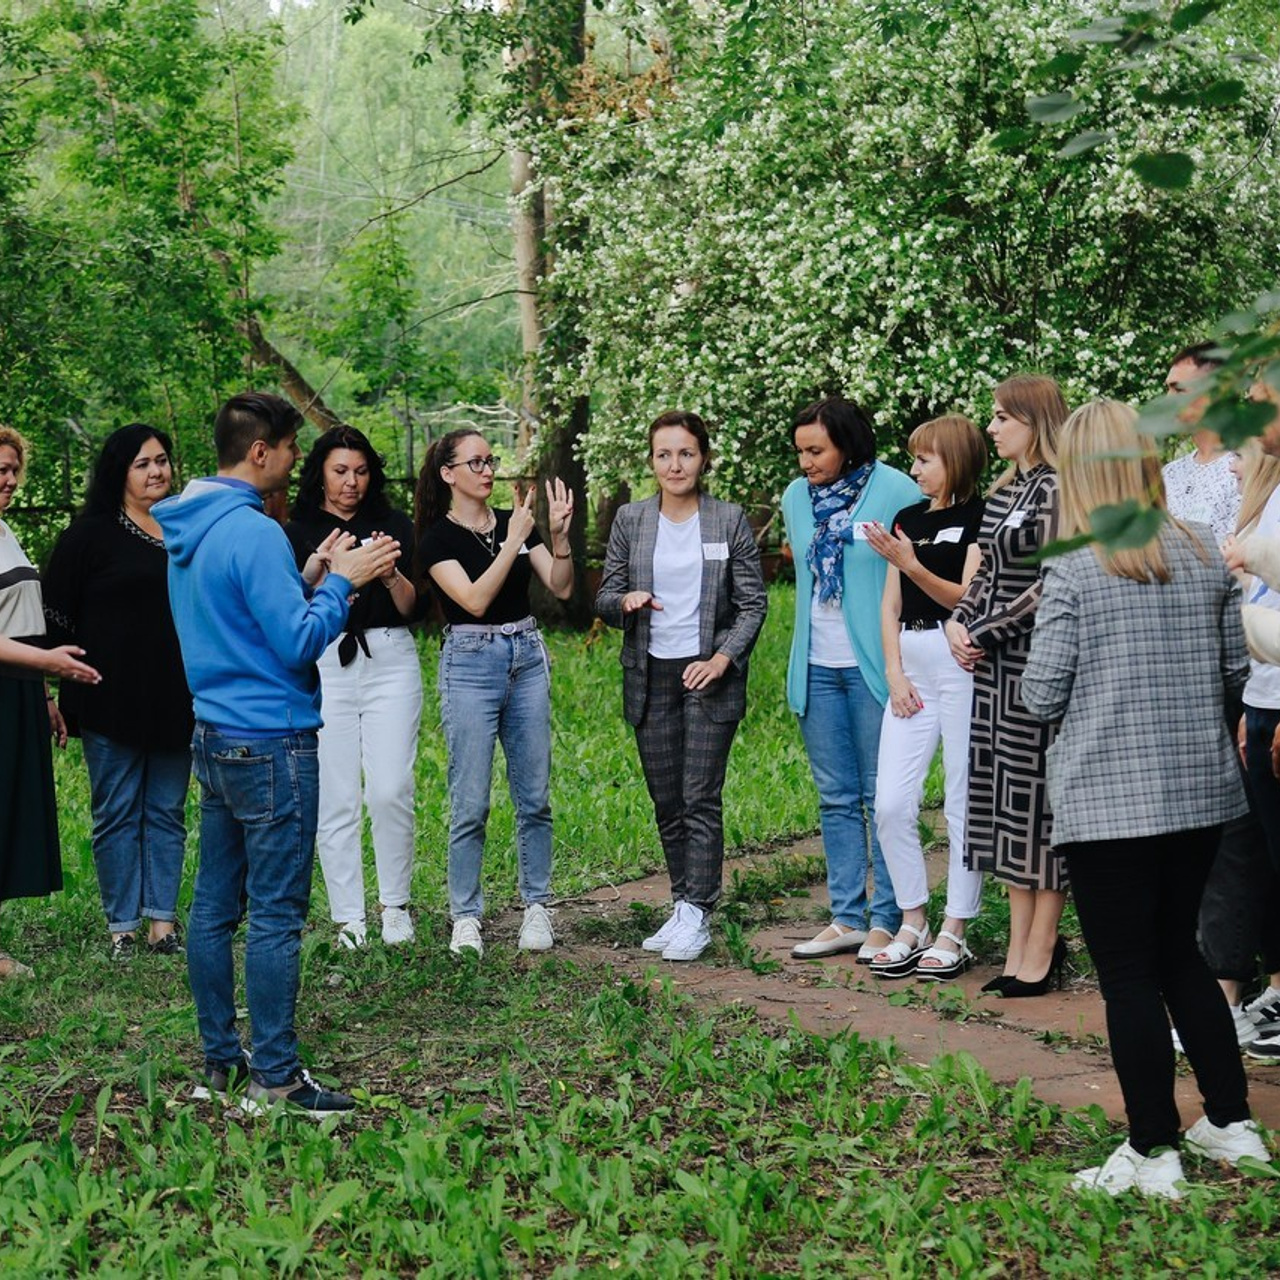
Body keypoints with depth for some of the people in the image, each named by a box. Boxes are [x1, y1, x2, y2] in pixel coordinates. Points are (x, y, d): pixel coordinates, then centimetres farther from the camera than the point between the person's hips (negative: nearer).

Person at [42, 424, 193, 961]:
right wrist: (68, 693, -10)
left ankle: (162, 922, 13)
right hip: (112, 704, -4)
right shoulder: (90, 534, -3)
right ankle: (122, 927, 8)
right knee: (117, 813, 2)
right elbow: (57, 617, -5)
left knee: (167, 812, 8)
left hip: (176, 701, 4)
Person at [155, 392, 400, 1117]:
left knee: (215, 906, 12)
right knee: (276, 916, -5)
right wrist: (342, 582, -7)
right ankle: (276, 1078, -1)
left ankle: (220, 1060, 21)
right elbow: (299, 644, -19)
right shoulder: (254, 532, -18)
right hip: (270, 744, -10)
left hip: (214, 739, 10)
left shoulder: (188, 529, 12)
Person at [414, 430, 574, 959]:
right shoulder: (437, 537, -4)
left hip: (527, 658, 5)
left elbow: (561, 588, 2)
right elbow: (475, 599, -17)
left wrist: (559, 535, -13)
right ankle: (466, 918, 6)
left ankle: (537, 908, 15)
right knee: (471, 802, -3)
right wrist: (514, 541, -21)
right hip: (470, 662, -5)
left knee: (535, 796, 6)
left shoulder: (515, 520, 9)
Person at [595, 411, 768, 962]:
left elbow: (753, 602, 0)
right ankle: (682, 906, 17)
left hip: (709, 674, -3)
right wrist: (626, 600, -15)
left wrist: (722, 659, -13)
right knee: (666, 801, 8)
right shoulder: (630, 520, 5)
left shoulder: (729, 521, -1)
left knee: (701, 798, -7)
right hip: (650, 677, 3)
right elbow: (604, 598, 8)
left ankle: (697, 915, -4)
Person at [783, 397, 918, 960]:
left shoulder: (896, 492, -9)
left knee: (882, 797, 0)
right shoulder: (796, 497, 8)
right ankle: (846, 917, 16)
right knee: (836, 798, 10)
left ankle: (886, 920, 7)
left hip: (874, 665, -6)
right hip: (816, 668, 6)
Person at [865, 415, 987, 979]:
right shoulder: (908, 518, 16)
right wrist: (895, 671, 4)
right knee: (891, 805, 1)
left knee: (964, 803, 0)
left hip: (961, 661, -6)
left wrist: (911, 565, -24)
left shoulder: (979, 517, -4)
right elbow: (890, 605, 15)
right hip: (911, 665, 6)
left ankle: (954, 933, 8)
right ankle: (913, 925, 14)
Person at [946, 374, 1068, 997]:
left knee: (1036, 797, -2)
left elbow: (1051, 587, -17)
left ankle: (1041, 950, 7)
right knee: (1005, 802, 10)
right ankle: (1019, 947, 18)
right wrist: (959, 620, 3)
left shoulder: (1055, 490, -12)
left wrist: (983, 635, -12)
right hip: (994, 665, 9)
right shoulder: (1004, 490, 14)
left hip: (1035, 662, -9)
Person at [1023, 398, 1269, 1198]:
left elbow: (1042, 698, -10)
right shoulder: (1206, 556, 1)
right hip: (1201, 789, 5)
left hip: (1108, 798, -5)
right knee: (1179, 954, 21)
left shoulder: (1074, 570, -13)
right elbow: (1235, 673, 9)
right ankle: (1232, 1124, 26)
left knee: (1129, 976, 4)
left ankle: (1153, 1155, 11)